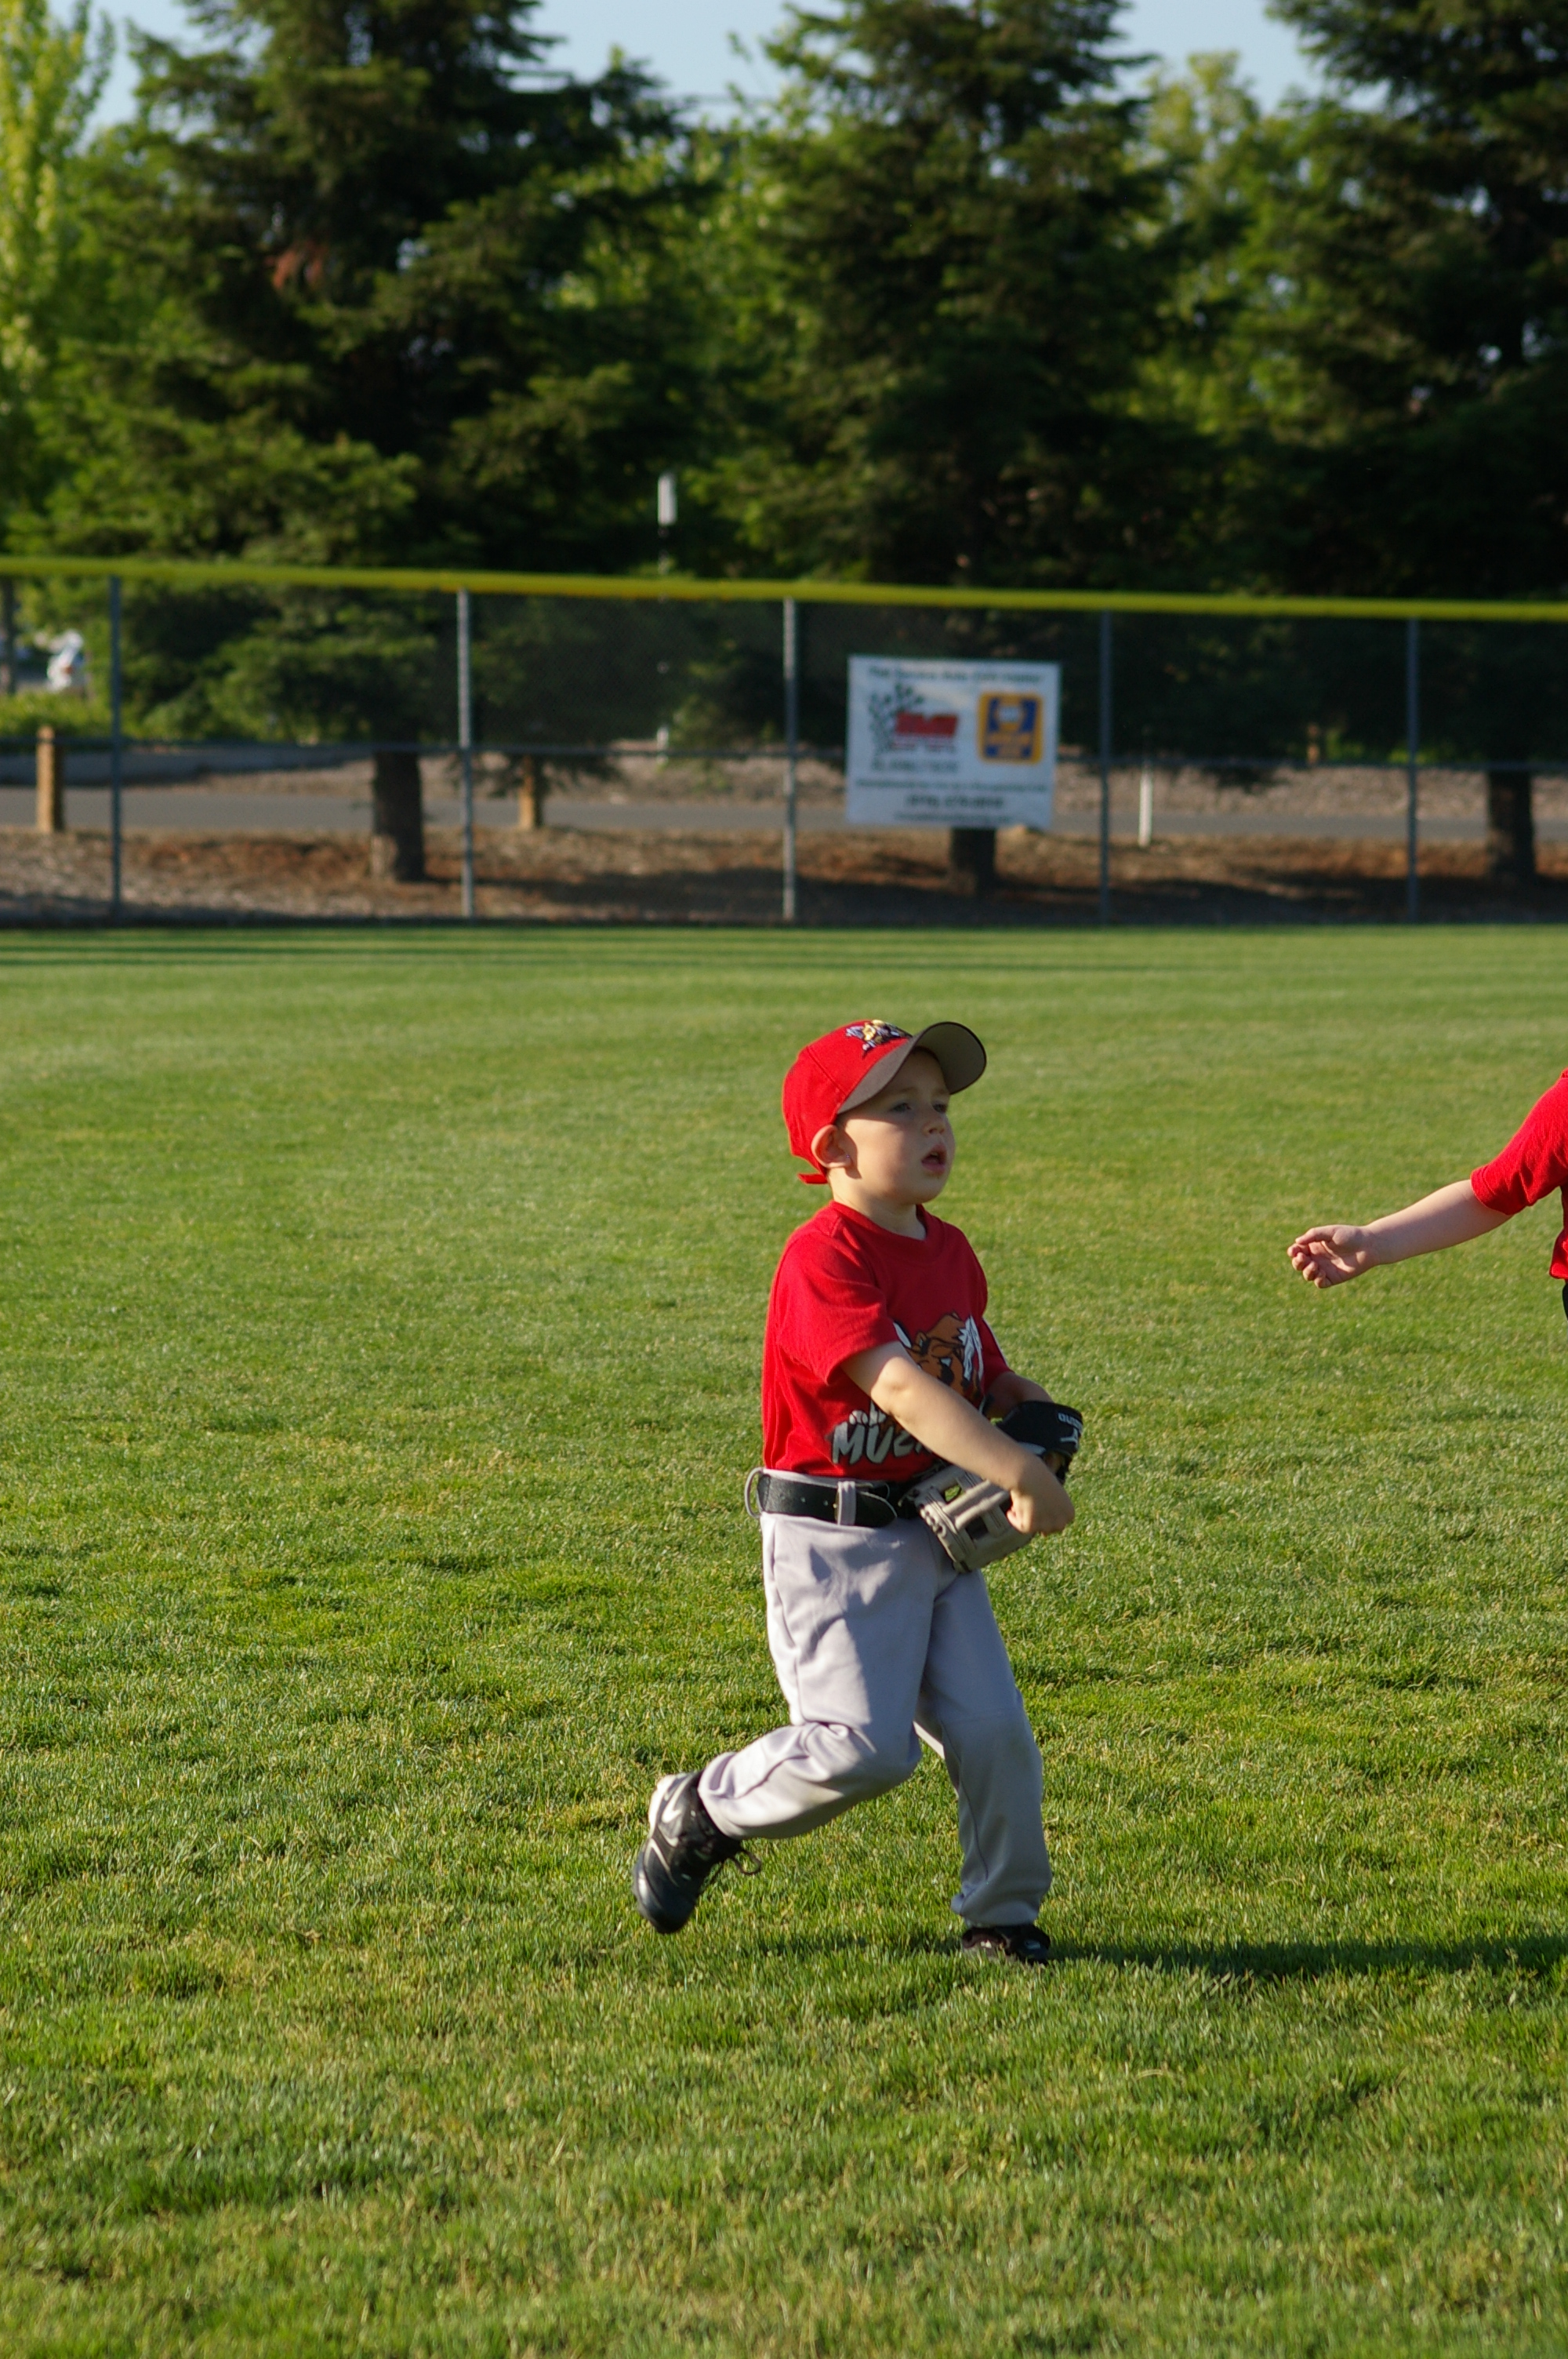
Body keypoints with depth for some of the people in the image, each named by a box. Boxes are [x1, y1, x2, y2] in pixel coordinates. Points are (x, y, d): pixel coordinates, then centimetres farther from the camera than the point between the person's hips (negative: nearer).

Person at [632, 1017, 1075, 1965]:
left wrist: (1033, 1406, 1)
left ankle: (1004, 1912, 16)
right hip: (833, 1538, -7)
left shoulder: (950, 1254, 10)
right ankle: (702, 1812, 11)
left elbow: (982, 1374, 25)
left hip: (937, 1534, 7)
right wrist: (1018, 1473, -35)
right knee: (863, 1746, -14)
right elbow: (901, 1388, -28)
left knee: (994, 1730, -1)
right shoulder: (824, 1262, -18)